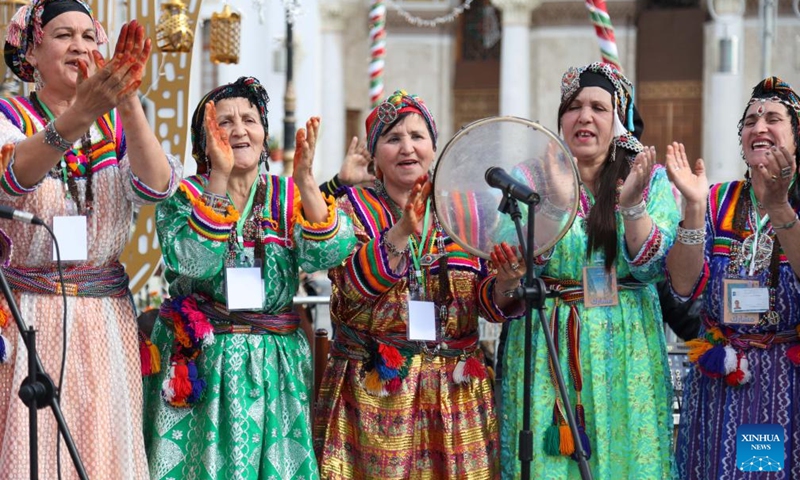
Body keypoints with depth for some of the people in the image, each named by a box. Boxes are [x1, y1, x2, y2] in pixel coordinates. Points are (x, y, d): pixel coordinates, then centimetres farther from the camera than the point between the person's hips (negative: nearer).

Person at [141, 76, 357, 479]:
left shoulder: (288, 197, 7)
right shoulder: (183, 196, 0)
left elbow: (327, 253, -10)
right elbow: (193, 260, -19)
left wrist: (304, 179, -21)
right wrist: (219, 175, -23)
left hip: (273, 368, 3)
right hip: (201, 364, -3)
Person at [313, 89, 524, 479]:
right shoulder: (353, 207, 3)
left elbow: (487, 300, 5)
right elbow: (353, 282, -14)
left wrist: (506, 282, -18)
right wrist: (403, 231, -28)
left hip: (455, 389, 2)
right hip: (374, 386, -2)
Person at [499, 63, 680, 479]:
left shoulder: (651, 180, 4)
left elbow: (650, 268, -7)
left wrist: (631, 204, -22)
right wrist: (548, 201, -21)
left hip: (623, 348, 0)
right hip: (545, 349, 0)